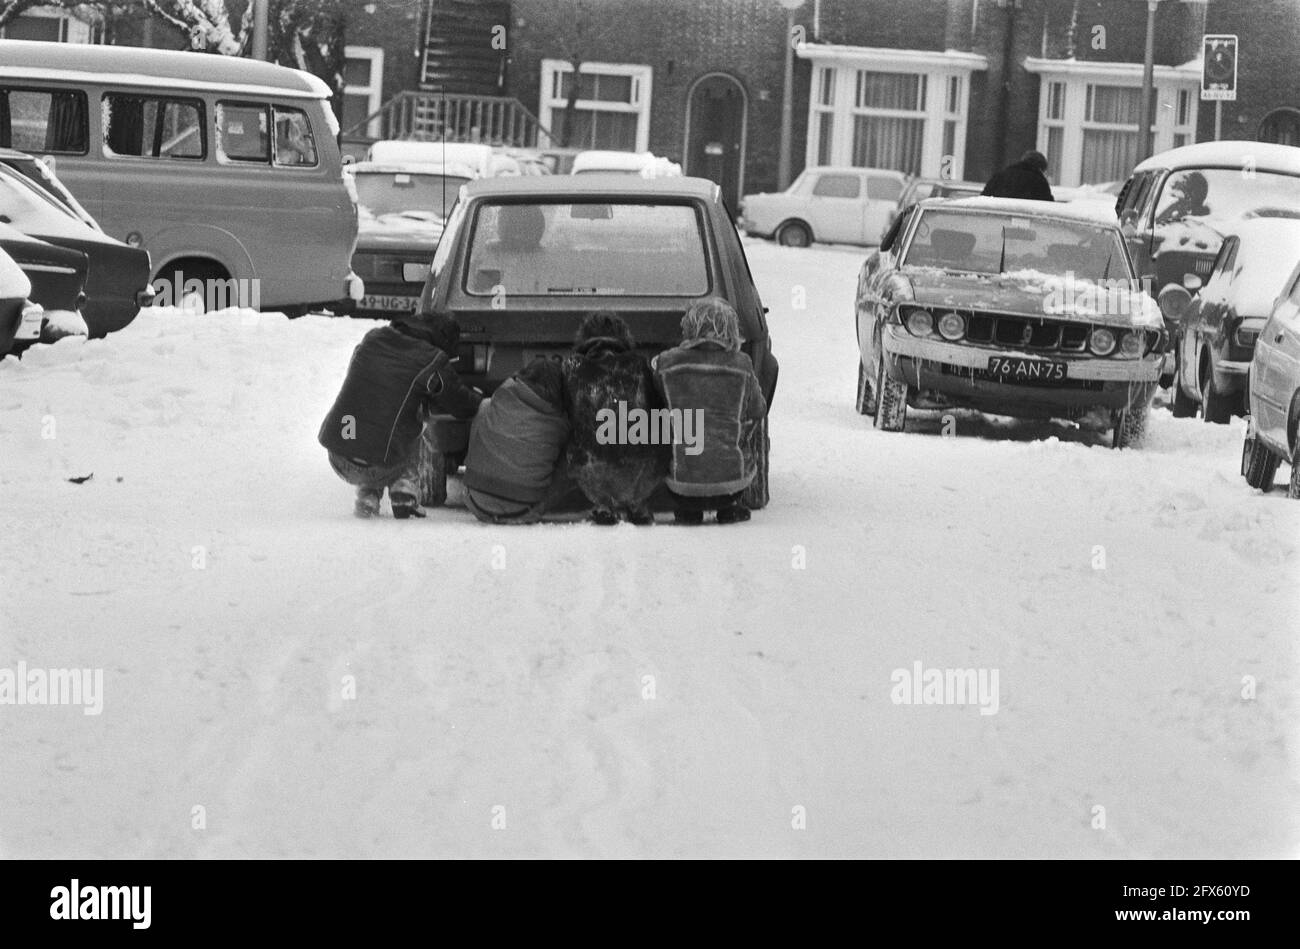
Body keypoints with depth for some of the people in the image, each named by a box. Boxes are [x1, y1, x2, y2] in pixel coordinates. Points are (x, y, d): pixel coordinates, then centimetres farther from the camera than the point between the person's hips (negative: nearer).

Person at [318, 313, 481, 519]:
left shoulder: (372, 339, 9)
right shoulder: (431, 361, -6)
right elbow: (464, 407, 5)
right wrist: (478, 399, 29)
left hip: (339, 462, 4)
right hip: (377, 469, -4)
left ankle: (367, 497, 17)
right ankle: (404, 498, 10)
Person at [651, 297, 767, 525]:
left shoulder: (666, 363, -5)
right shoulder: (741, 365, -4)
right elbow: (757, 411, 10)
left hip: (683, 484, 0)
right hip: (732, 479, 0)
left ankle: (688, 509, 20)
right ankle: (729, 506, 24)